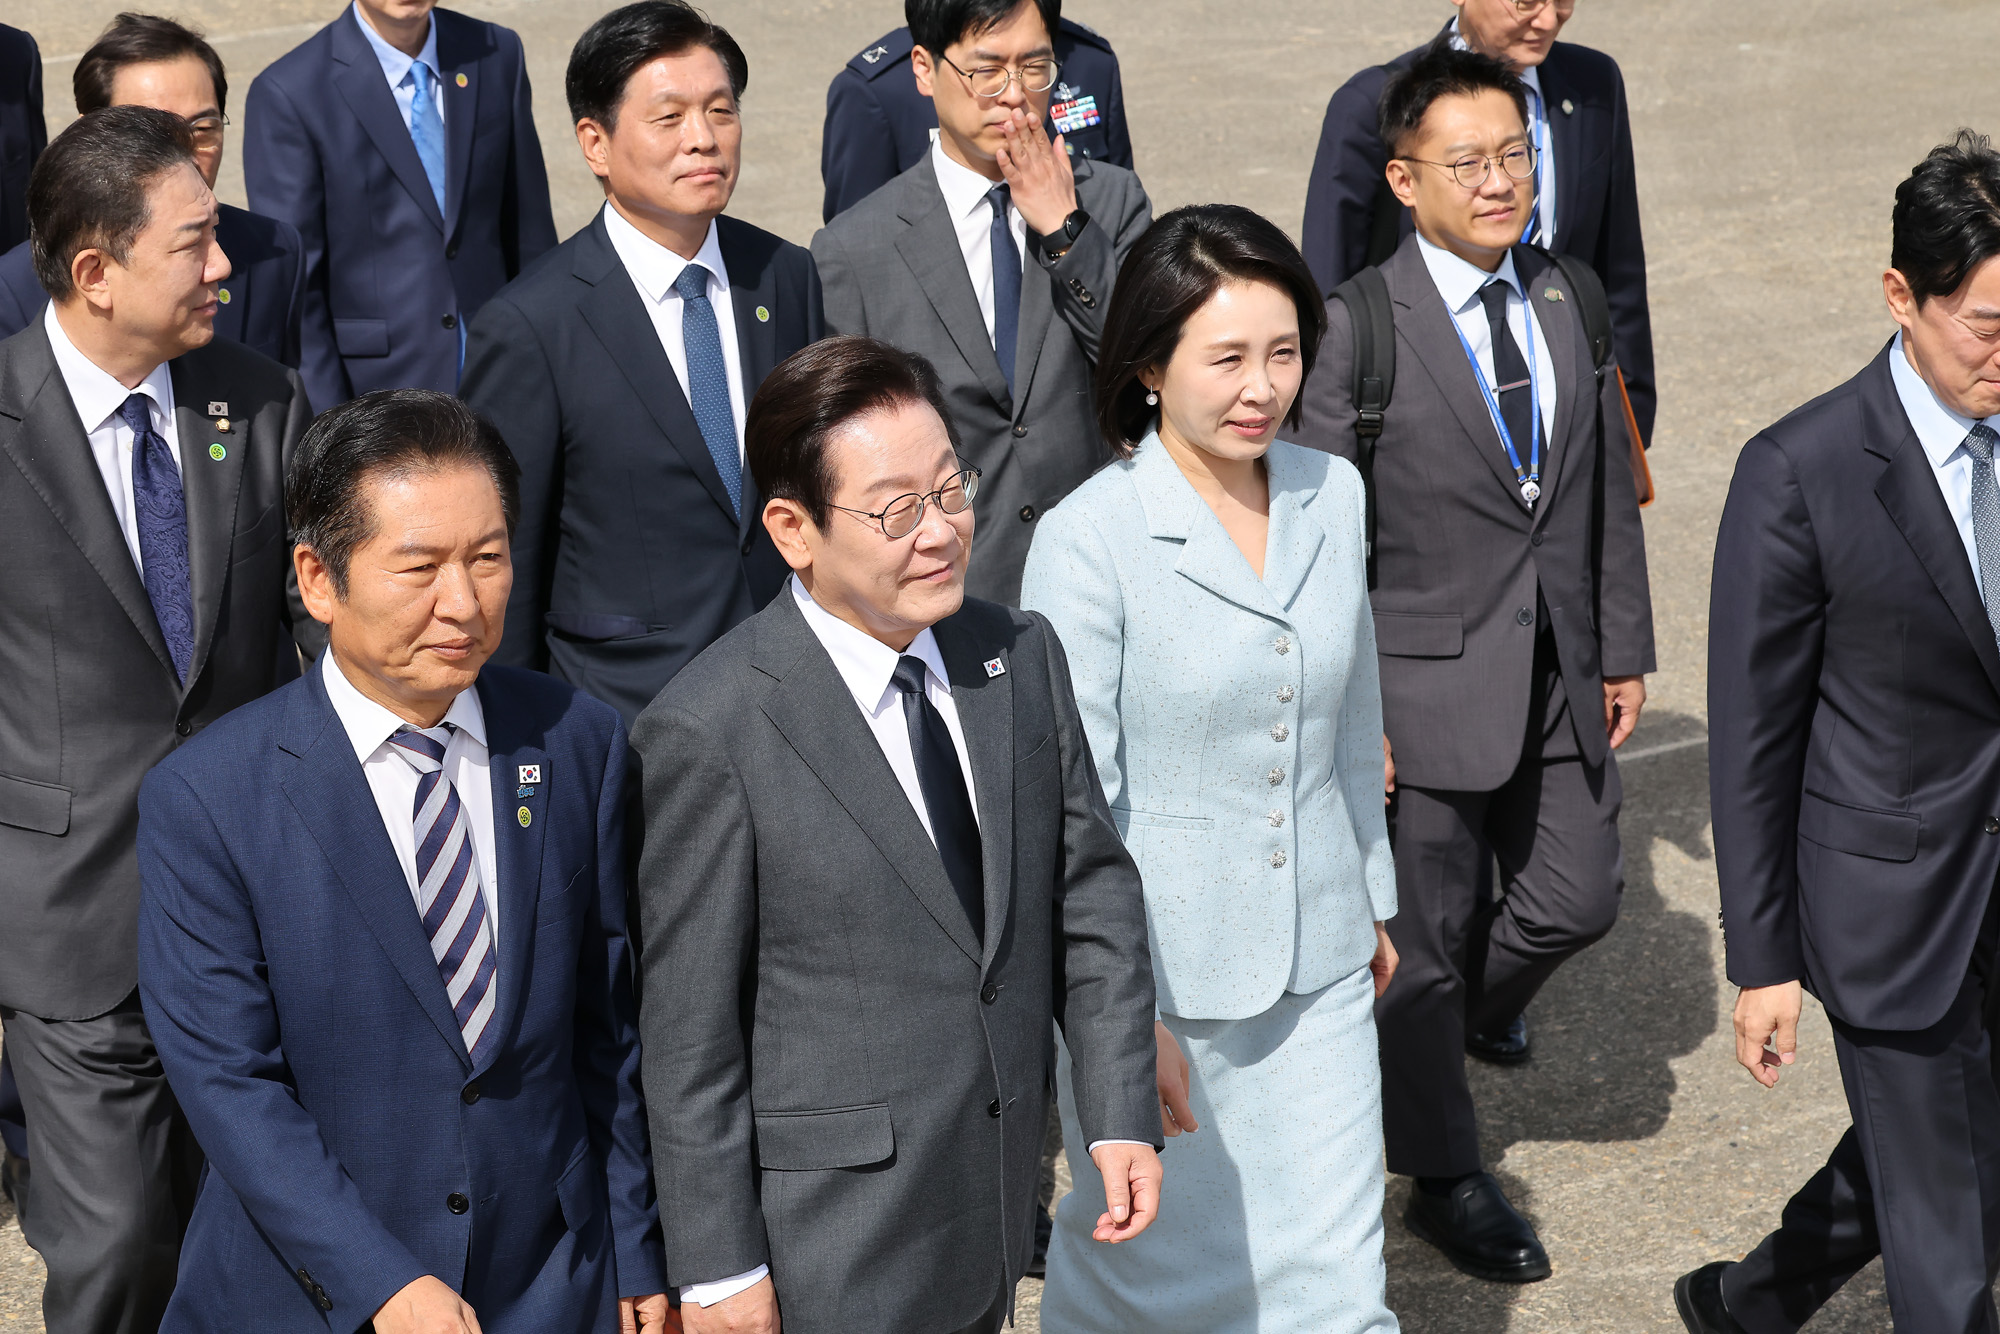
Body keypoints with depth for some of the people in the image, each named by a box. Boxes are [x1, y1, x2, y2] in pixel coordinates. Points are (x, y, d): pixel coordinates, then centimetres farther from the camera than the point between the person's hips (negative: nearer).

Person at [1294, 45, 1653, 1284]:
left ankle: (1474, 999, 45)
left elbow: (1608, 487, 11)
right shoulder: (1358, 325, -14)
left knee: (1579, 899, 11)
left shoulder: (1568, 296, 4)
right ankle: (1445, 1176, 28)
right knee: (1425, 932, 8)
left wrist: (1626, 646, 10)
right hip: (1429, 684, -5)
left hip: (1560, 679, 5)